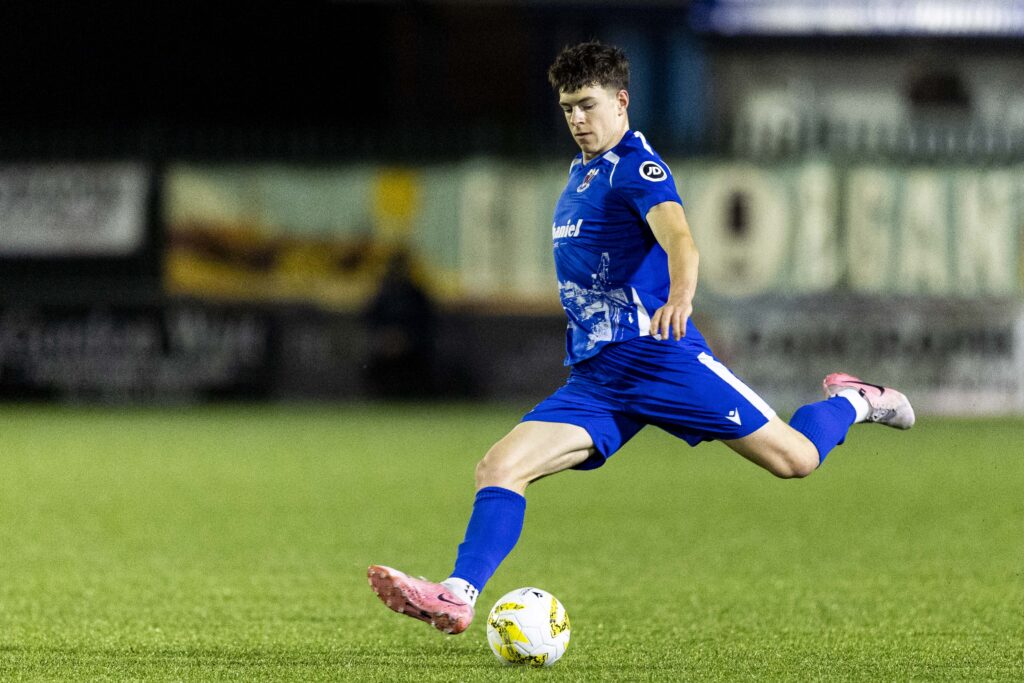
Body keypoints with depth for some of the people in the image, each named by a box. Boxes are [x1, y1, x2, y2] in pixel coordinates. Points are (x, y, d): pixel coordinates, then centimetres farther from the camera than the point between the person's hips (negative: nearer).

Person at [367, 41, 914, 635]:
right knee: (500, 468, -13)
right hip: (594, 378, 7)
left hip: (656, 352, -7)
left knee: (794, 458, -7)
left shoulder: (637, 167, -8)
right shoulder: (581, 172, 18)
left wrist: (680, 295, -49)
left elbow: (678, 237, -29)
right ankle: (458, 597, -23)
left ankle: (851, 402, 24)